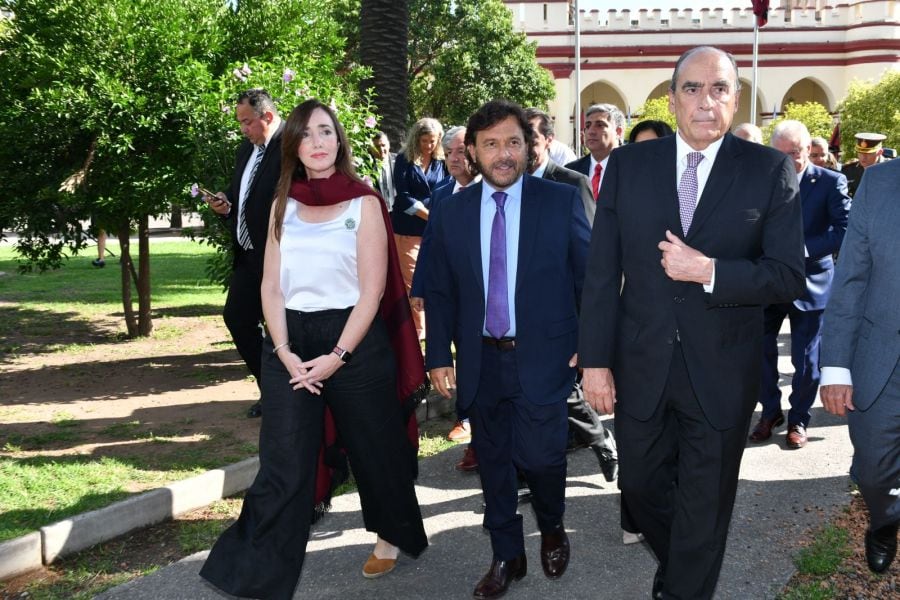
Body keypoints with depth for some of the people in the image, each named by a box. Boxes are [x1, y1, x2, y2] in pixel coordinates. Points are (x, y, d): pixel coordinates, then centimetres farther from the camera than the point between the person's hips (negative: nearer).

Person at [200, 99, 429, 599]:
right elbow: (272, 286, 5)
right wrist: (284, 352, -9)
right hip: (289, 342, 2)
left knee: (372, 448, 12)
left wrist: (337, 356, -14)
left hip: (354, 340, -2)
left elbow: (372, 291, -7)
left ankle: (392, 535, 38)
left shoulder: (364, 204, -3)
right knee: (283, 464, 1)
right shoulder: (284, 205, 8)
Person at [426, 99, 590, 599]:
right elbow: (439, 292, 8)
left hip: (543, 357, -3)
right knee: (493, 462, 11)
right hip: (481, 361, 3)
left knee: (539, 454, -7)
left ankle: (551, 529, 26)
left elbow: (589, 277, -1)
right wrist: (439, 356, 4)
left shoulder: (561, 201, -4)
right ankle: (506, 556, 28)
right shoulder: (451, 214, 3)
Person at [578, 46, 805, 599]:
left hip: (722, 372, -2)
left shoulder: (770, 170, -6)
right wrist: (595, 360, -4)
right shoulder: (628, 165, -1)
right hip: (641, 366, 2)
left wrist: (709, 271, -22)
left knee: (705, 507, 12)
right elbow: (602, 272, -1)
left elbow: (789, 277, -9)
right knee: (641, 489, 19)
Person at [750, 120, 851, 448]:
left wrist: (803, 248, -25)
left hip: (810, 283, -2)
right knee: (760, 348, 2)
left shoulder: (830, 182, -7)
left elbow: (845, 230, -15)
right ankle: (770, 411, 23)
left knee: (806, 359, 4)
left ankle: (798, 419, 23)